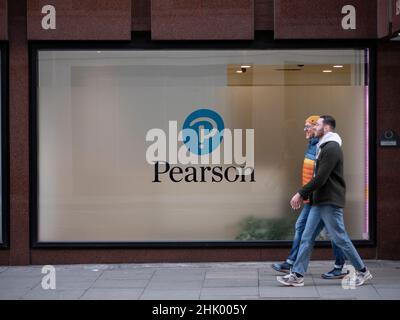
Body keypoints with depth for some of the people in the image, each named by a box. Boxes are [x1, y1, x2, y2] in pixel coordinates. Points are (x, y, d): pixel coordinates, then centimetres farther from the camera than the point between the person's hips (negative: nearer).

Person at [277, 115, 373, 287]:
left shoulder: (332, 148, -15)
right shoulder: (324, 147, 18)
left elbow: (321, 178, -21)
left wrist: (301, 193, -16)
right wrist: (304, 196, 14)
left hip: (330, 202, -10)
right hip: (319, 202, 10)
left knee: (340, 239, -1)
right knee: (307, 238, 5)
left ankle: (362, 271, 12)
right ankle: (297, 275, 5)